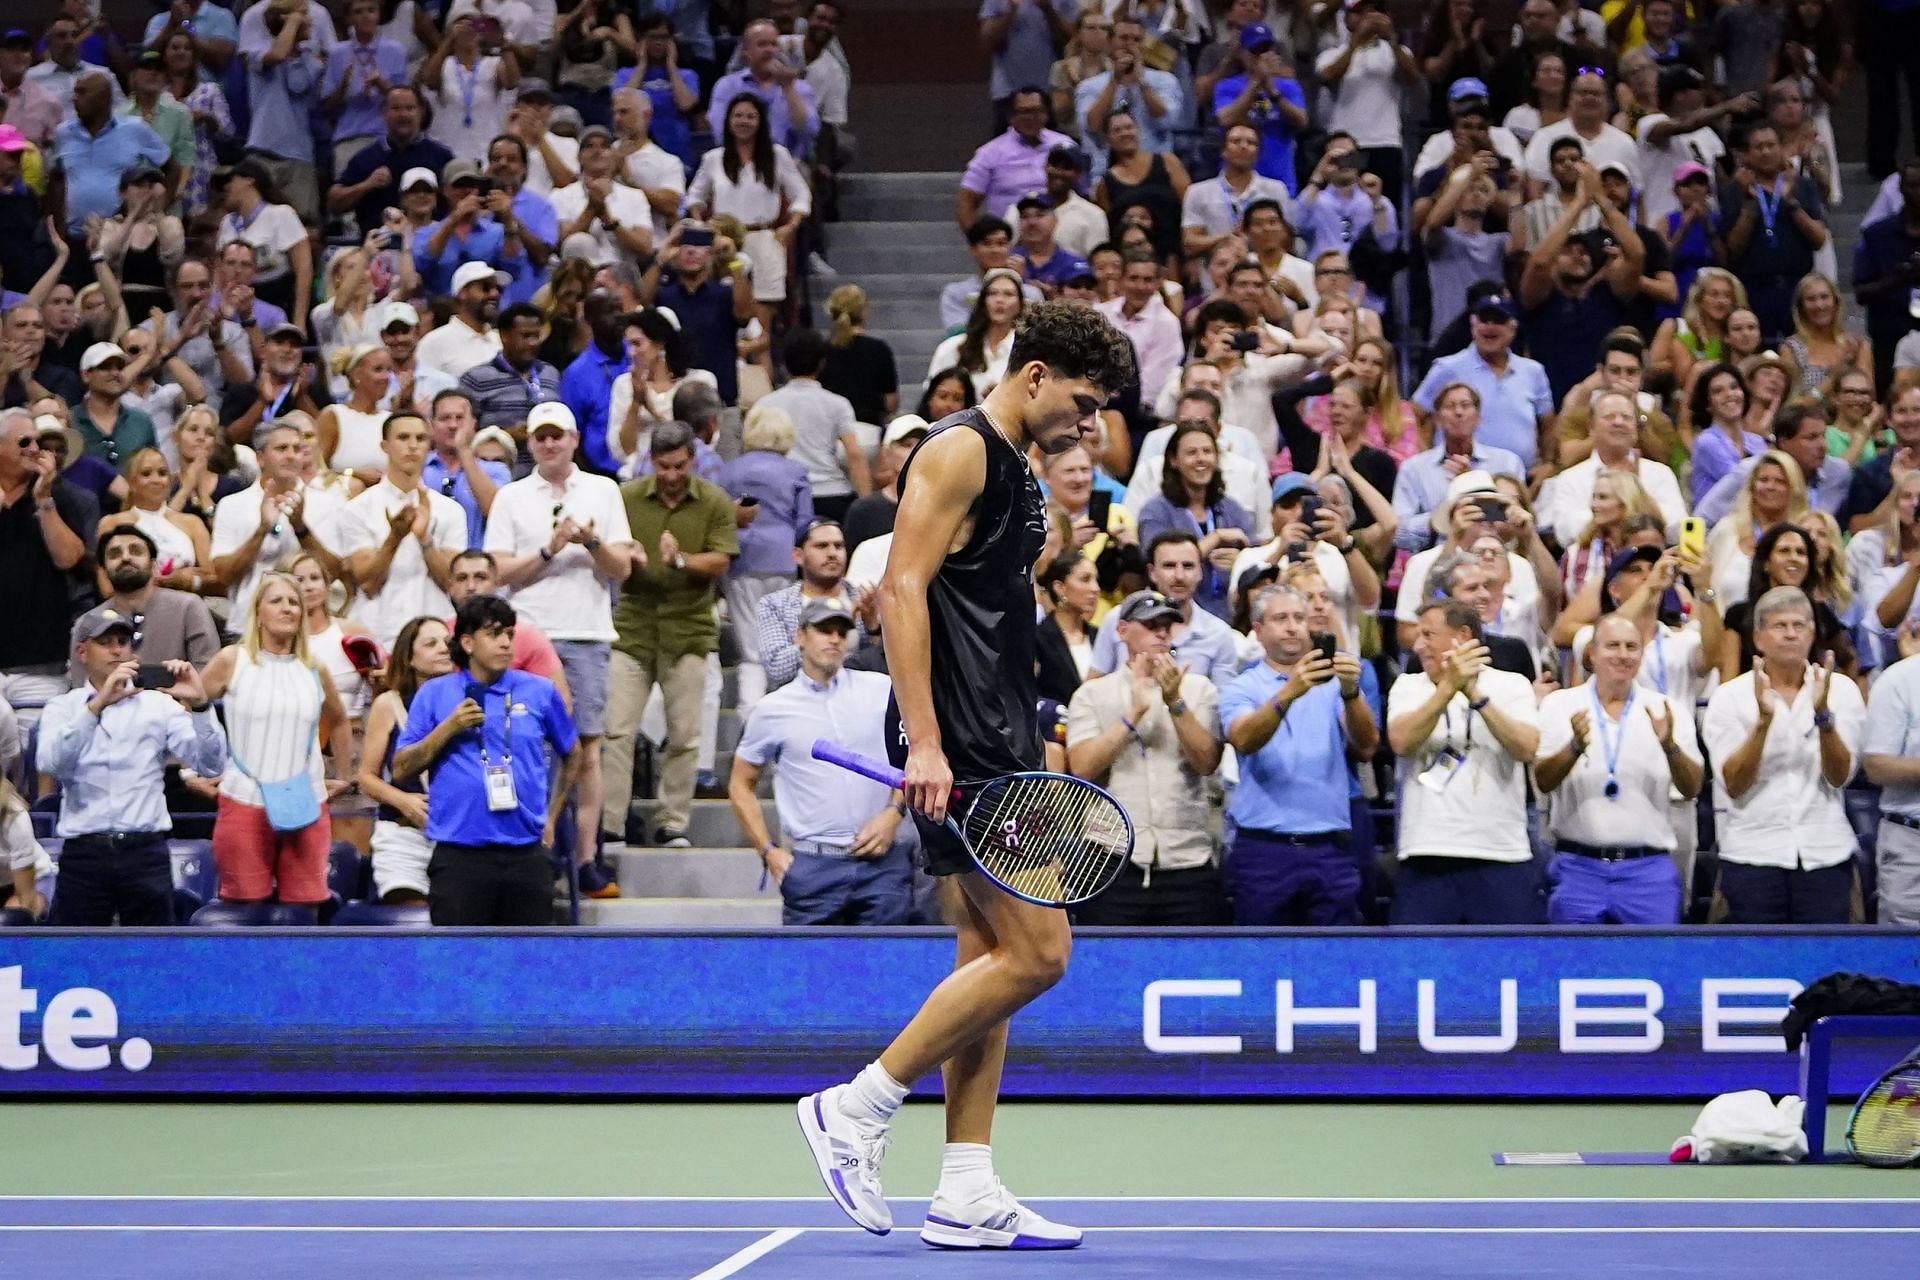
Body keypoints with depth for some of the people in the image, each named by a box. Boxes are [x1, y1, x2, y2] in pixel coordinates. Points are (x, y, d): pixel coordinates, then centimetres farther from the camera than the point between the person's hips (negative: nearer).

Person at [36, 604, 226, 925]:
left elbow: (210, 764, -2)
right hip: (84, 853, -1)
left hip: (145, 853, 1)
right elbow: (50, 763, -13)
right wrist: (99, 703, -22)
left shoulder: (159, 705, 9)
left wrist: (199, 705, -17)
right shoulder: (63, 708, 9)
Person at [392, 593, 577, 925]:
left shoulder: (539, 692, 7)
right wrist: (448, 728, -10)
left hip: (526, 854, 2)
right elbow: (400, 771, 1)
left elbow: (571, 755, 21)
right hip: (459, 856, -2)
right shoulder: (434, 695, 4)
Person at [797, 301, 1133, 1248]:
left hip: (997, 750, 10)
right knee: (1035, 951, -13)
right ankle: (856, 1109, -5)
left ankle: (965, 1192, 8)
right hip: (957, 750, -10)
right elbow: (901, 590, -18)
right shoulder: (959, 450, -9)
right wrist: (924, 741, -24)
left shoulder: (1016, 473, 21)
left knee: (991, 956, 7)